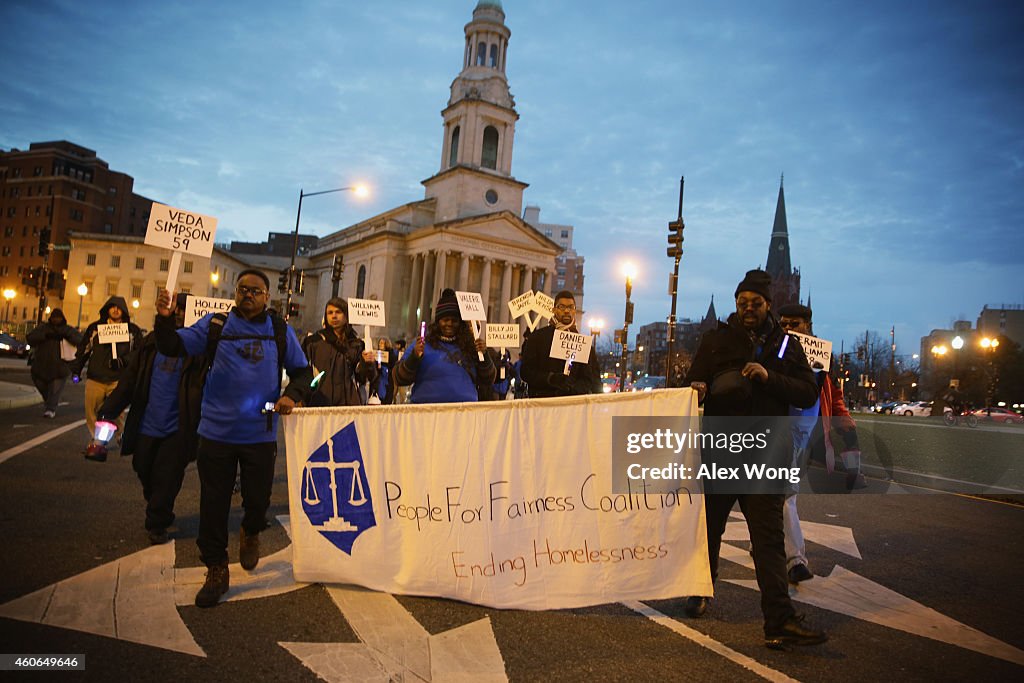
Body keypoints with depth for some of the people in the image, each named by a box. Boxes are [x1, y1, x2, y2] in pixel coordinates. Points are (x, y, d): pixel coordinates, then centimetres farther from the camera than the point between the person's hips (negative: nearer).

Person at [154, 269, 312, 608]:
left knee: (258, 500, 9)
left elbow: (302, 371, 10)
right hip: (216, 432, 0)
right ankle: (216, 571, 26)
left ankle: (250, 533, 44)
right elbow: (173, 347, -4)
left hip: (260, 435, 0)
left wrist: (292, 395, -9)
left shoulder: (281, 331, 4)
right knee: (213, 504, 8)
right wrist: (165, 319, -22)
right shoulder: (215, 325, 2)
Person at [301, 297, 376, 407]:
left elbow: (361, 379, 7)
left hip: (349, 402, 1)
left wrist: (367, 364, -11)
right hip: (319, 403, -1)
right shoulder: (312, 341, 7)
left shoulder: (357, 345, 9)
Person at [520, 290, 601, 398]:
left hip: (573, 400, 2)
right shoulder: (538, 337, 13)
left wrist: (573, 387, -8)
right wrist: (550, 379, -12)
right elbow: (526, 371, 6)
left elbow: (594, 380, 13)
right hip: (542, 400, -1)